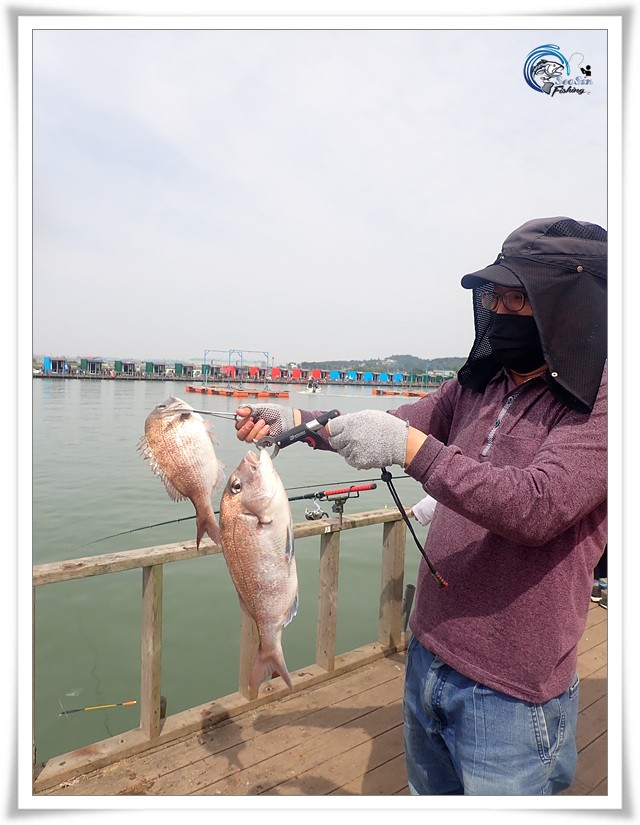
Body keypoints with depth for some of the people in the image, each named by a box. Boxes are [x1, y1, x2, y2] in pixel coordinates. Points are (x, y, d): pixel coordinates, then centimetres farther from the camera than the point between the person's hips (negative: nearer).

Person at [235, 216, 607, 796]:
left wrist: (409, 445, -35)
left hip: (508, 695, -6)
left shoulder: (602, 404, -18)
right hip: (428, 655, 7)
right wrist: (296, 420, -7)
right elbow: (395, 426, 5)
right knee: (427, 796, 28)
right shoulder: (478, 385, 3)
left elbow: (535, 507, -30)